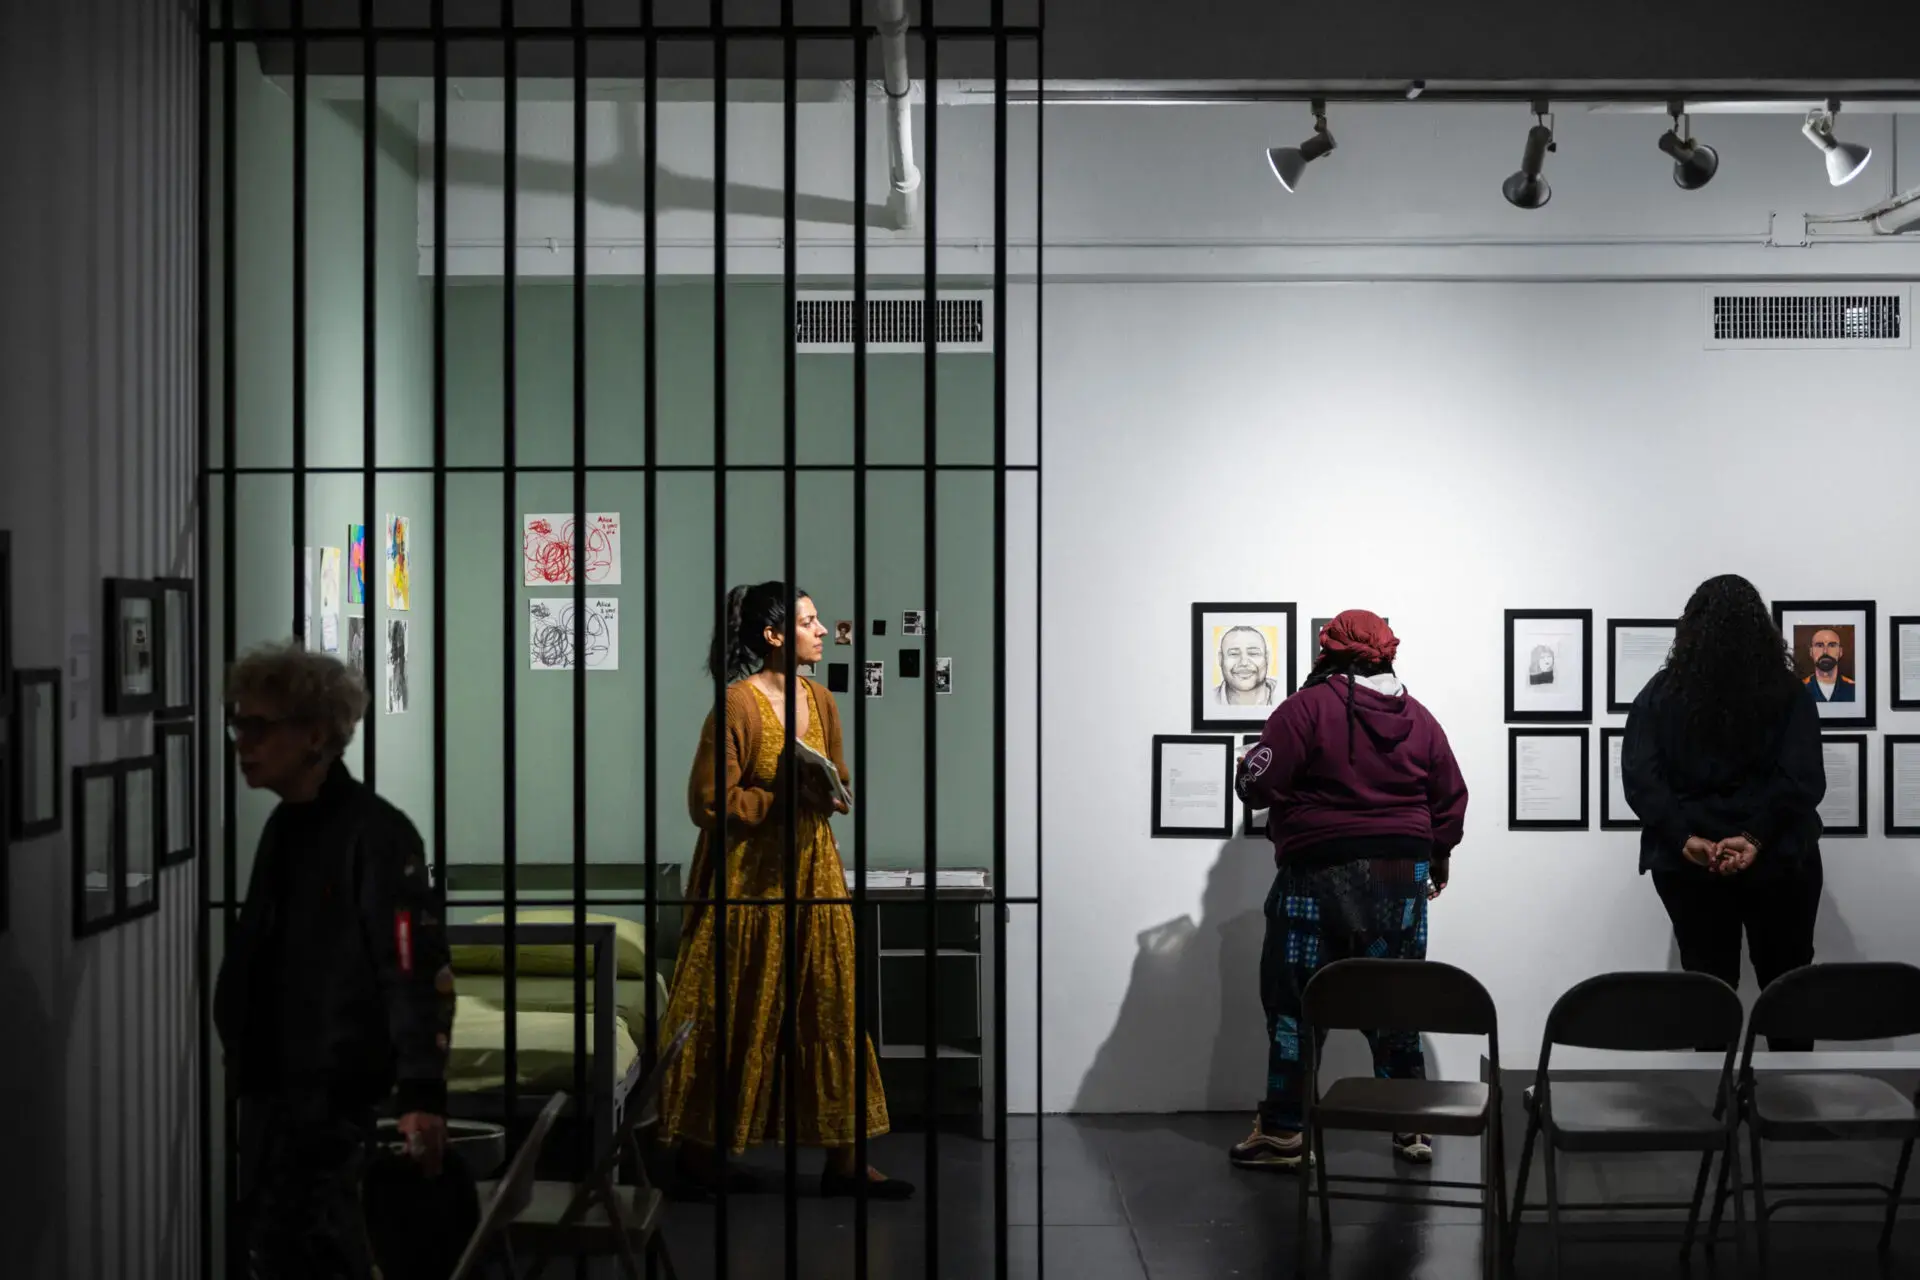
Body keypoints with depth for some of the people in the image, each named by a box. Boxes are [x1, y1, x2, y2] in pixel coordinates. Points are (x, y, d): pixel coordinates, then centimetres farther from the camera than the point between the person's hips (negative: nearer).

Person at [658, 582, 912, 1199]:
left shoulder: (819, 699, 7)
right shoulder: (738, 704, -15)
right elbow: (710, 802, -16)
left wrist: (828, 793, -5)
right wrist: (788, 796, -19)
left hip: (810, 865, 7)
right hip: (747, 873, -7)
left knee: (830, 1004, 4)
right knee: (733, 1012, 2)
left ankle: (842, 1158, 10)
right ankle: (700, 1151, 17)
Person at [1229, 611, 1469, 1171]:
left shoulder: (1309, 706, -8)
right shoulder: (1419, 717, 8)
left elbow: (1257, 783, -13)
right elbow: (1451, 799, 11)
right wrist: (1438, 857, 26)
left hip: (1322, 877, -5)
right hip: (1403, 876, 5)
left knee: (1295, 1001, 2)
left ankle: (1282, 1132, 3)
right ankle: (1412, 1128, 15)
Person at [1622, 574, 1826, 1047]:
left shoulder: (1661, 693, 0)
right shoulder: (1788, 693, -4)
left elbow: (1639, 775, -10)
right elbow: (1802, 778, -15)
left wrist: (1684, 838, -15)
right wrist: (1756, 836, -19)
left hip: (1688, 864, 1)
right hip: (1777, 859, -1)